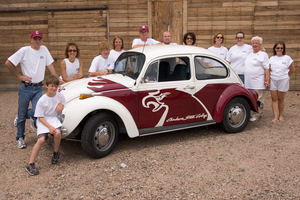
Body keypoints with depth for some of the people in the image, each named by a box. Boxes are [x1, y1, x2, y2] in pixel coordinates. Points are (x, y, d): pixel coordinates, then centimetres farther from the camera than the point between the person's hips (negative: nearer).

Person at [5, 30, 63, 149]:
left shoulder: (44, 50, 5)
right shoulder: (24, 50, -6)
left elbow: (50, 65, 9)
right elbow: (8, 63, -6)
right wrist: (19, 76, -7)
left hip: (38, 88, 3)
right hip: (25, 88, -3)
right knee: (22, 114, 5)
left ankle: (20, 117, 24)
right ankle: (20, 138, 23)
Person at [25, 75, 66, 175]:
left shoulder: (60, 96, -2)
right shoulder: (42, 100, -12)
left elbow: (61, 107, 18)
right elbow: (40, 117, -9)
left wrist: (61, 105, -7)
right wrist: (49, 126, -23)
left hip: (54, 119, 2)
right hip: (43, 121, -2)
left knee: (58, 133, -29)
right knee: (41, 140, -23)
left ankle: (56, 152, 1)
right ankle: (30, 164, -15)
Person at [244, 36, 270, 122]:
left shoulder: (263, 55, -2)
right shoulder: (249, 54, 17)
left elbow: (267, 69, -8)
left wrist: (267, 80, -15)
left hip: (258, 83, -7)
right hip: (248, 82, 7)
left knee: (258, 100, -3)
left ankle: (256, 115, 1)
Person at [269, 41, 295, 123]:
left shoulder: (287, 58, 0)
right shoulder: (272, 58, 7)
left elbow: (292, 70, 6)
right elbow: (268, 70, 4)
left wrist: (285, 76, 11)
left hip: (283, 81, -2)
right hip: (273, 80, 2)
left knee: (281, 99, 4)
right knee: (274, 99, -1)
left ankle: (281, 116, 18)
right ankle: (275, 116, 0)